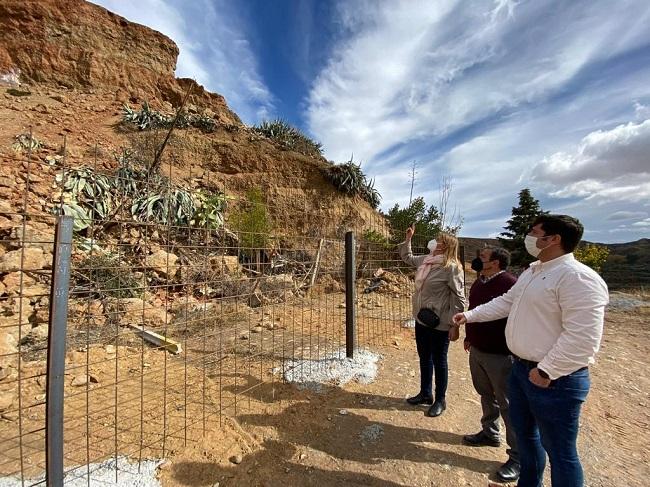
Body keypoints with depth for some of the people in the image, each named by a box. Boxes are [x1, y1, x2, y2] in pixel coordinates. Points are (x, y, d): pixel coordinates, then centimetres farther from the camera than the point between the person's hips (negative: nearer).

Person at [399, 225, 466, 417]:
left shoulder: (451, 267, -18)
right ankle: (425, 393, 40)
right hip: (421, 320, 7)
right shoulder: (424, 260, 3)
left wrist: (455, 325, -16)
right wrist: (408, 238, 15)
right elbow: (407, 257, 23)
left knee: (438, 361, 11)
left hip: (440, 324, -7)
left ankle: (440, 400, 32)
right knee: (424, 358, 20)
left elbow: (458, 298, -17)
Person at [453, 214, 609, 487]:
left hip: (555, 379, -9)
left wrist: (546, 371, -23)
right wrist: (470, 315, 13)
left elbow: (582, 337, -27)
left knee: (558, 449, 9)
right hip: (521, 368, 9)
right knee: (524, 431, 25)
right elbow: (506, 302, 16)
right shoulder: (532, 272, 8)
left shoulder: (578, 278, -22)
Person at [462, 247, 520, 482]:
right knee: (486, 395, 23)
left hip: (500, 355, -8)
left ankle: (518, 457, 25)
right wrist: (469, 336, 22)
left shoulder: (509, 284, -21)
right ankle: (490, 433, 43)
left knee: (508, 405, 7)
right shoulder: (479, 281, 7)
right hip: (477, 350, 8)